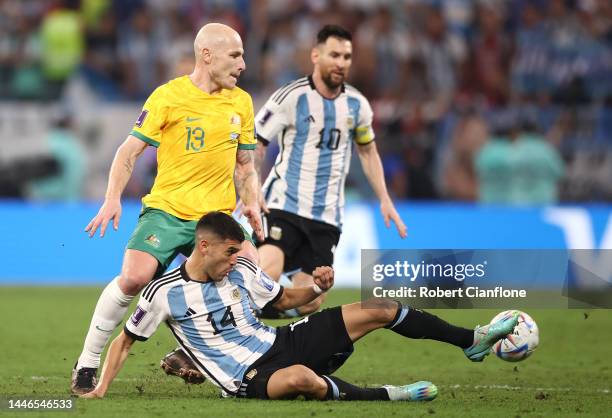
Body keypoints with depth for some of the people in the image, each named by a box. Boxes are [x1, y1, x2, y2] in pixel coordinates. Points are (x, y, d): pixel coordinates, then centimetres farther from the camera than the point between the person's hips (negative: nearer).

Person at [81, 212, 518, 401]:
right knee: (299, 378, -45)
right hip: (247, 375, -6)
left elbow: (286, 299, 16)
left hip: (278, 344, 6)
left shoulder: (240, 269, 3)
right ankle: (384, 395, -28)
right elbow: (125, 341, -1)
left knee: (379, 310, -2)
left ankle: (471, 340, 10)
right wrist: (101, 388, -9)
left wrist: (317, 288, -3)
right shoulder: (165, 293, -12)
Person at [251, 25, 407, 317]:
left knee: (309, 303, -2)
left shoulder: (357, 104, 7)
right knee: (266, 276, -29)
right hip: (283, 205, -4)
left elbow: (368, 151, 23)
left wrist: (384, 200, 15)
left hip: (327, 216, 5)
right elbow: (253, 144, -5)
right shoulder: (291, 97, -8)